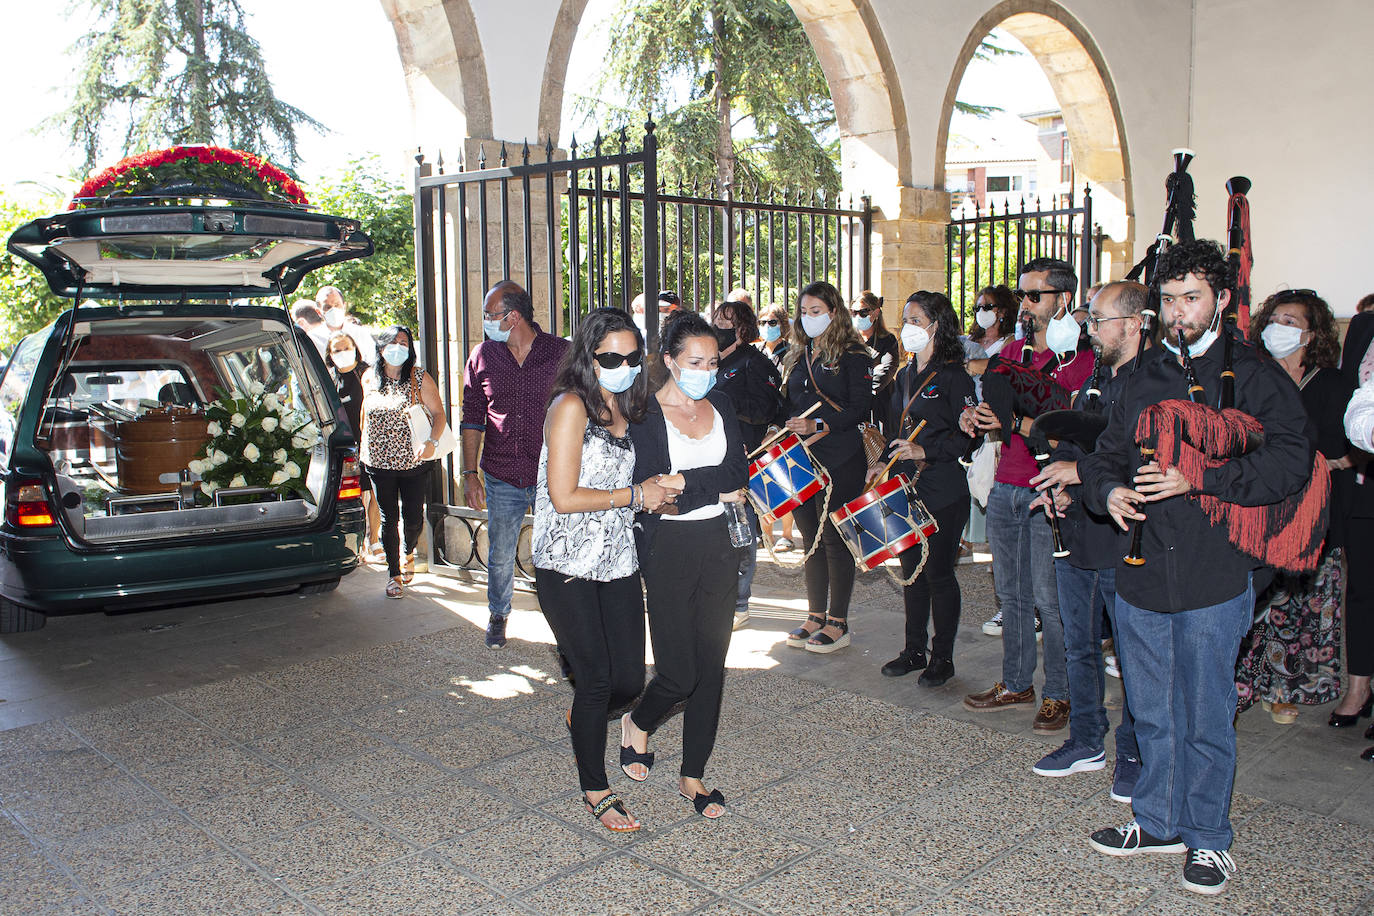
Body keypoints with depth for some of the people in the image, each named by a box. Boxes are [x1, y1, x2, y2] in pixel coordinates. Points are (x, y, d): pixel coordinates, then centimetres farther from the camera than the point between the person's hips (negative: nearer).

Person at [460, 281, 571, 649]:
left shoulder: (561, 353, -4)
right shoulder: (482, 356, 3)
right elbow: (472, 419, 8)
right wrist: (470, 473, 2)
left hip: (552, 478, -2)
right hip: (502, 480, 2)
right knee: (500, 557, 12)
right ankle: (498, 616, 36)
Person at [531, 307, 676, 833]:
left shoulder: (626, 406, 11)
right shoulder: (571, 407, -13)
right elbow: (564, 497, -17)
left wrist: (655, 492, 6)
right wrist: (635, 494, -13)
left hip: (618, 562, 7)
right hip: (568, 568, -7)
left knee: (629, 680, 7)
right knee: (596, 680, 3)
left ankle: (583, 721, 41)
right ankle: (595, 789, 24)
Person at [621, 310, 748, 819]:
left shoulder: (721, 406, 9)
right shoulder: (644, 414, -8)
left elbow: (740, 473, 2)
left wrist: (686, 482, -12)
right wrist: (719, 490, -16)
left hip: (718, 546, 5)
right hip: (668, 550, -5)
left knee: (711, 667, 8)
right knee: (679, 674, -3)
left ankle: (693, 775, 23)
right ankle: (638, 723, 30)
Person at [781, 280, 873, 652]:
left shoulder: (853, 356, -5)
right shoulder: (797, 356, 15)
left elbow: (860, 408, -13)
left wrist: (817, 425, -22)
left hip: (840, 461, -6)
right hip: (802, 459, 6)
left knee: (835, 539, -1)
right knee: (811, 538, 11)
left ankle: (838, 622, 10)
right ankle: (816, 615, 21)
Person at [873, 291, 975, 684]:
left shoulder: (952, 376, -9)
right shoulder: (905, 376, 14)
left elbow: (968, 436, -14)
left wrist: (925, 452, -24)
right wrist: (884, 464, 8)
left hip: (944, 493, -7)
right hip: (908, 489, 7)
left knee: (938, 574, 1)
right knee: (911, 570, 12)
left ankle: (942, 658, 14)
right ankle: (914, 650, 25)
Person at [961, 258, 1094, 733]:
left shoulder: (1079, 359, -8)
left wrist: (1016, 421, -25)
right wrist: (974, 416, -1)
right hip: (1006, 488, 7)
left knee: (1049, 599, -1)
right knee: (1011, 593, 14)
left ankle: (1059, 695, 13)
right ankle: (1016, 684, 26)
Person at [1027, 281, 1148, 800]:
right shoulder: (1095, 379, 14)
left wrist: (1085, 472, -22)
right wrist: (1057, 481, 1)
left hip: (1124, 542, -8)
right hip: (1076, 536, 8)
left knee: (1134, 655, 5)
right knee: (1079, 647, 17)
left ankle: (1134, 756, 20)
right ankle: (1086, 742, 31)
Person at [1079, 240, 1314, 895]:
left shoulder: (1254, 375, -2)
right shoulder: (1145, 378, 15)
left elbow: (1290, 462, -14)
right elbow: (1106, 453, 20)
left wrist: (1198, 479, -23)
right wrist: (1106, 489, -2)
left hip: (1213, 577, -5)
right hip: (1142, 570, 5)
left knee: (1205, 720, 5)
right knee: (1151, 714, 16)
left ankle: (1207, 838, 24)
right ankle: (1159, 822, 33)